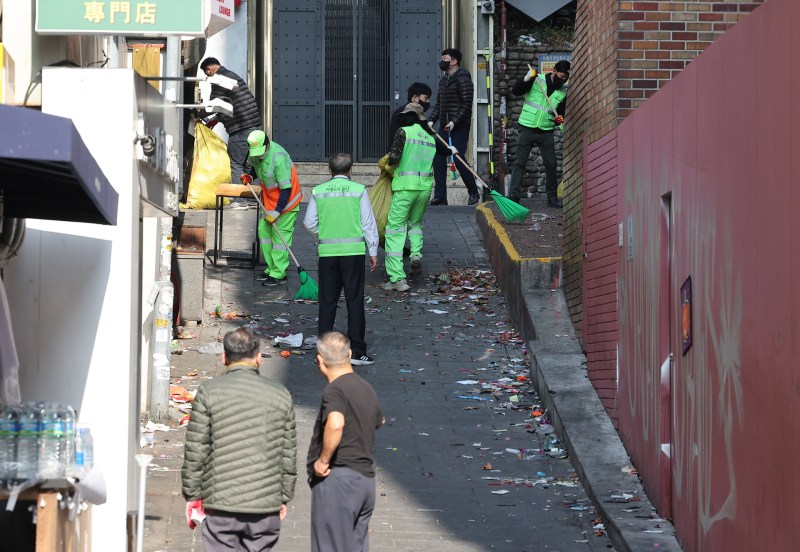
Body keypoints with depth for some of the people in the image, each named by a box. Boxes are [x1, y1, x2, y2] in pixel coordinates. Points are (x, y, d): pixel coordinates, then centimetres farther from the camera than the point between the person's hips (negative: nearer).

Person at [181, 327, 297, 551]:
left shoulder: (209, 392, -3)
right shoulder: (280, 395, 6)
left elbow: (195, 451, -3)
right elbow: (289, 454, 9)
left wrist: (193, 495, 6)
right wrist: (284, 497, 19)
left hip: (222, 504, -2)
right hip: (266, 507, 2)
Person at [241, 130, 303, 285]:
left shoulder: (279, 158, -31)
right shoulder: (255, 152, -7)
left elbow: (286, 189, -27)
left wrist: (277, 211, -26)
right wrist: (249, 175, -4)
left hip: (285, 200, -9)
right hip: (269, 199, 9)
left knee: (280, 235, -6)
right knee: (263, 230, 11)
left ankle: (279, 274, -1)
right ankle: (271, 269, 20)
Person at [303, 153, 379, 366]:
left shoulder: (318, 191, 2)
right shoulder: (358, 190, -4)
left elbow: (309, 223, 7)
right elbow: (368, 223, -2)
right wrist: (373, 251, 6)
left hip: (327, 251, 2)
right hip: (354, 251, -2)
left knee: (327, 301, 10)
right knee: (354, 301, 2)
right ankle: (356, 352, 0)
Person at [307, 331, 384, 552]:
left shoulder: (334, 390, -14)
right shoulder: (365, 388, 13)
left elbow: (335, 424, -34)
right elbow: (378, 420, 34)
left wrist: (323, 459, -22)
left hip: (337, 478, -8)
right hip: (366, 478, 8)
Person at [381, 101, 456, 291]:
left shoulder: (403, 132, -5)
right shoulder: (430, 135, 11)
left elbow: (394, 157, -17)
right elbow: (443, 150, 30)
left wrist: (390, 163, 6)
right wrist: (452, 150, 53)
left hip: (405, 186, -5)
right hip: (425, 186, 5)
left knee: (395, 229, -3)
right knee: (415, 222, 28)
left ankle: (397, 278, -10)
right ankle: (416, 252, 0)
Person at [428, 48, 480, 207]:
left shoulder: (463, 79, -11)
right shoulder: (443, 81, 16)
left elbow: (466, 104, -17)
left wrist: (454, 122, -23)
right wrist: (432, 120, 6)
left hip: (459, 127, -8)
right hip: (444, 127, 8)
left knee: (459, 160, -8)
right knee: (438, 160, 2)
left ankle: (474, 193, 9)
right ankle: (440, 196, 6)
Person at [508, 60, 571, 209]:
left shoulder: (563, 91, 7)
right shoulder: (537, 80, -5)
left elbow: (560, 112, 15)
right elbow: (515, 91, -9)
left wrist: (559, 120, -7)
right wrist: (526, 79, -25)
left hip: (546, 131, 4)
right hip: (527, 128, -4)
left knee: (551, 165, 3)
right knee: (520, 162, -5)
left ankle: (552, 197, 14)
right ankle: (514, 195, -5)